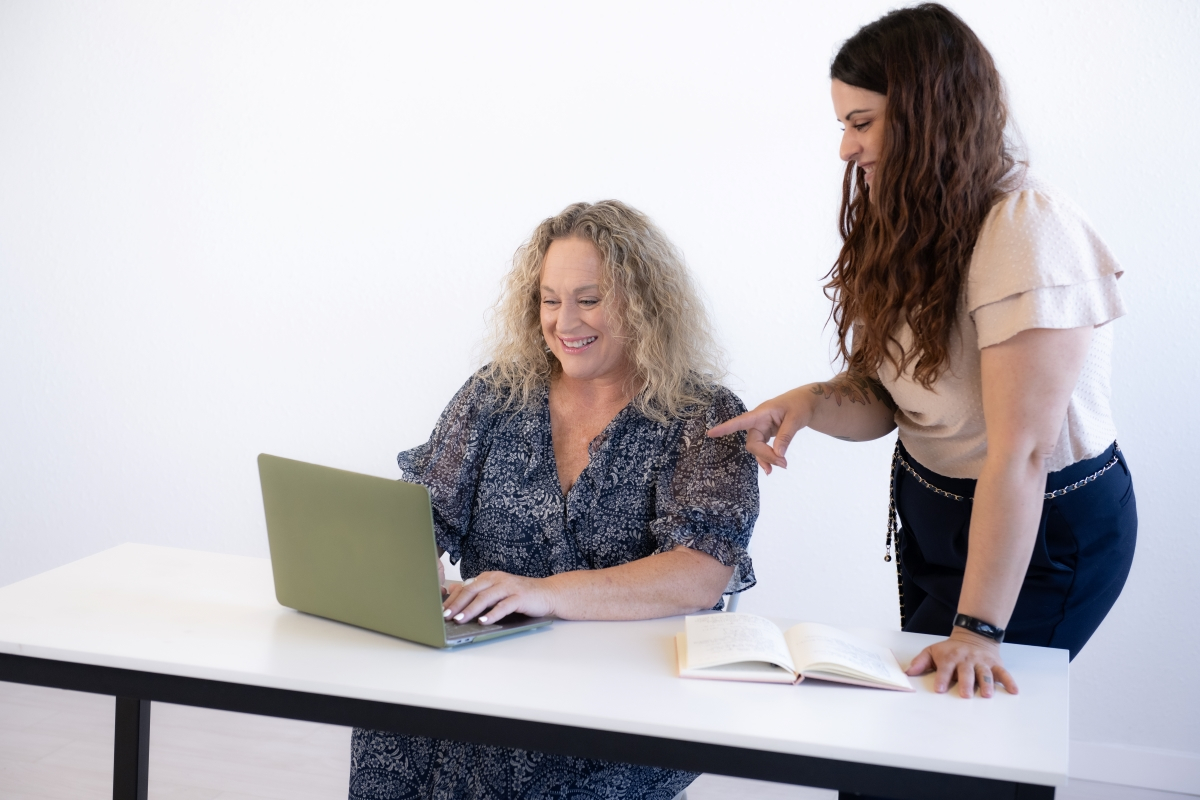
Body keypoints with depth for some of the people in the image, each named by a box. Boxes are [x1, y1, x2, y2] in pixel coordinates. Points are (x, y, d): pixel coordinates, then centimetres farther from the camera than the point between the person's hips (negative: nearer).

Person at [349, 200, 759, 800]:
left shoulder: (705, 421, -2)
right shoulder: (495, 397, 12)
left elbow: (703, 576, -16)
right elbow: (425, 516, 9)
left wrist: (548, 592, -29)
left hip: (634, 696, -3)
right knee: (391, 730, -26)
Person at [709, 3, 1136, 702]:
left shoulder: (1029, 233, -26)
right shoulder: (914, 230, 3)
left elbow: (1019, 455, -29)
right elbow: (884, 400, 2)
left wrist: (978, 628, -29)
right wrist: (811, 401, -20)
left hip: (1046, 534, -8)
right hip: (930, 511, 8)